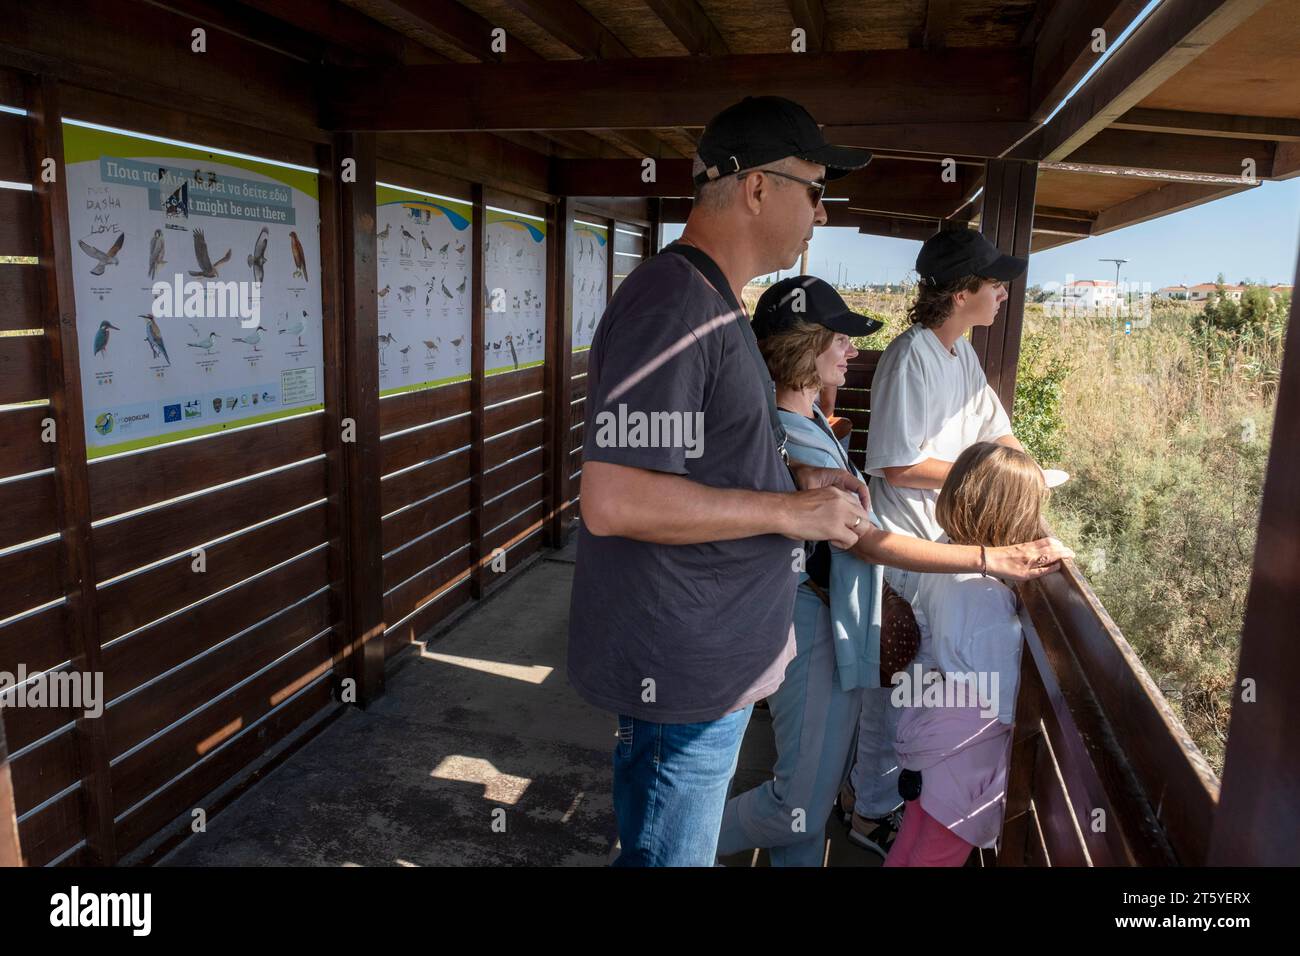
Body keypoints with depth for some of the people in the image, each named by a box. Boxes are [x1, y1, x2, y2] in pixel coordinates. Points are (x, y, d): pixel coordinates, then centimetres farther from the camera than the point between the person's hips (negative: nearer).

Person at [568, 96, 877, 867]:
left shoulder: (712, 304, 12)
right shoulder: (675, 304, -22)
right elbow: (613, 500, -29)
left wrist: (796, 477, 6)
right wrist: (790, 511, -20)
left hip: (715, 655, 10)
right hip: (683, 673, -9)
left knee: (656, 841, 26)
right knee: (670, 851, 11)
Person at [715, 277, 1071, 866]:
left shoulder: (804, 419, 8)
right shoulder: (794, 443, -25)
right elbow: (871, 543, -27)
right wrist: (990, 558, -26)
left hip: (829, 614, 10)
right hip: (811, 623, -10)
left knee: (822, 780, 18)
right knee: (805, 805, -3)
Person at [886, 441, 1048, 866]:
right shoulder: (993, 610, -33)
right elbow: (1007, 709, -21)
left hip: (925, 724, 7)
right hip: (964, 755, -7)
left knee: (911, 840, 27)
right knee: (938, 853, 17)